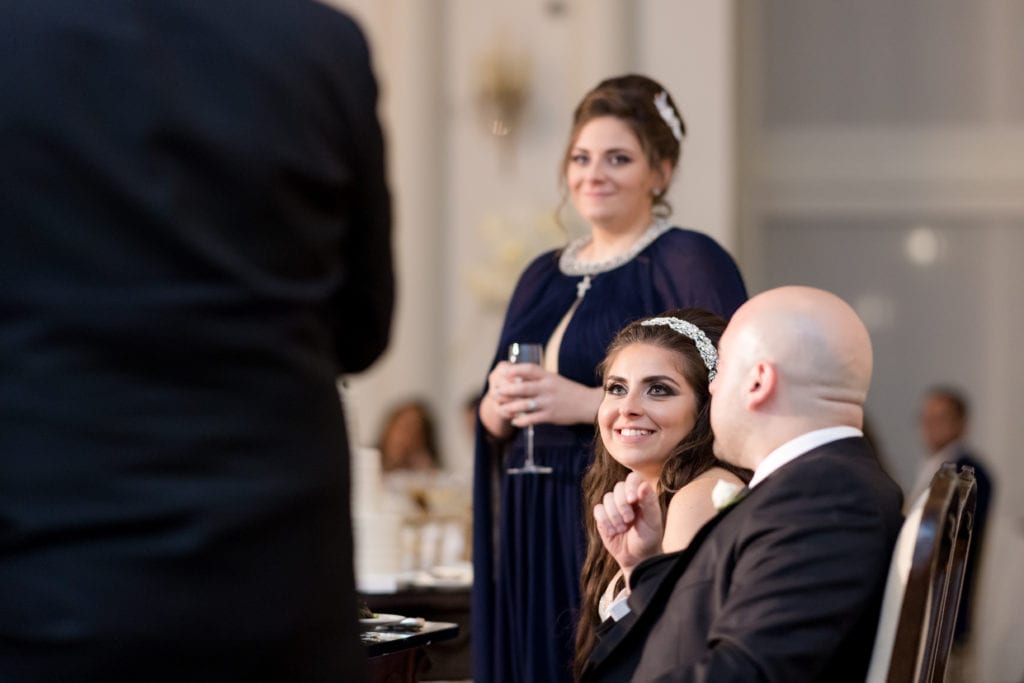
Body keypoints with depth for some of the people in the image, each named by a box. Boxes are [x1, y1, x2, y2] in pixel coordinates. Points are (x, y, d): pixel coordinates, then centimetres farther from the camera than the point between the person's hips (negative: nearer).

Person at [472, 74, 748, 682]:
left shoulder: (691, 262, -5)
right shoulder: (543, 277, 17)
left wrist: (590, 402, -21)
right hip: (534, 538, 6)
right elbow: (494, 425, 18)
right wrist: (501, 404, -4)